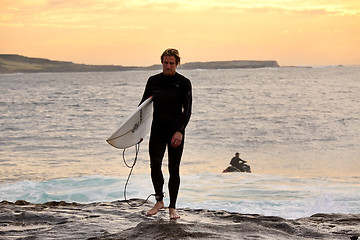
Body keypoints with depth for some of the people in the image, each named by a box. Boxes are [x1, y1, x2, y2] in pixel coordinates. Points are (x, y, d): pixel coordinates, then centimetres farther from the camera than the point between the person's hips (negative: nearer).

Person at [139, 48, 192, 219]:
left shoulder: (184, 83, -2)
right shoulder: (153, 81, 7)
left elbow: (187, 110, -7)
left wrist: (180, 131, -18)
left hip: (176, 131, -2)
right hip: (157, 130, 2)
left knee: (174, 169, -1)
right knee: (155, 165, -9)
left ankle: (172, 207, 8)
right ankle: (159, 201, 11)